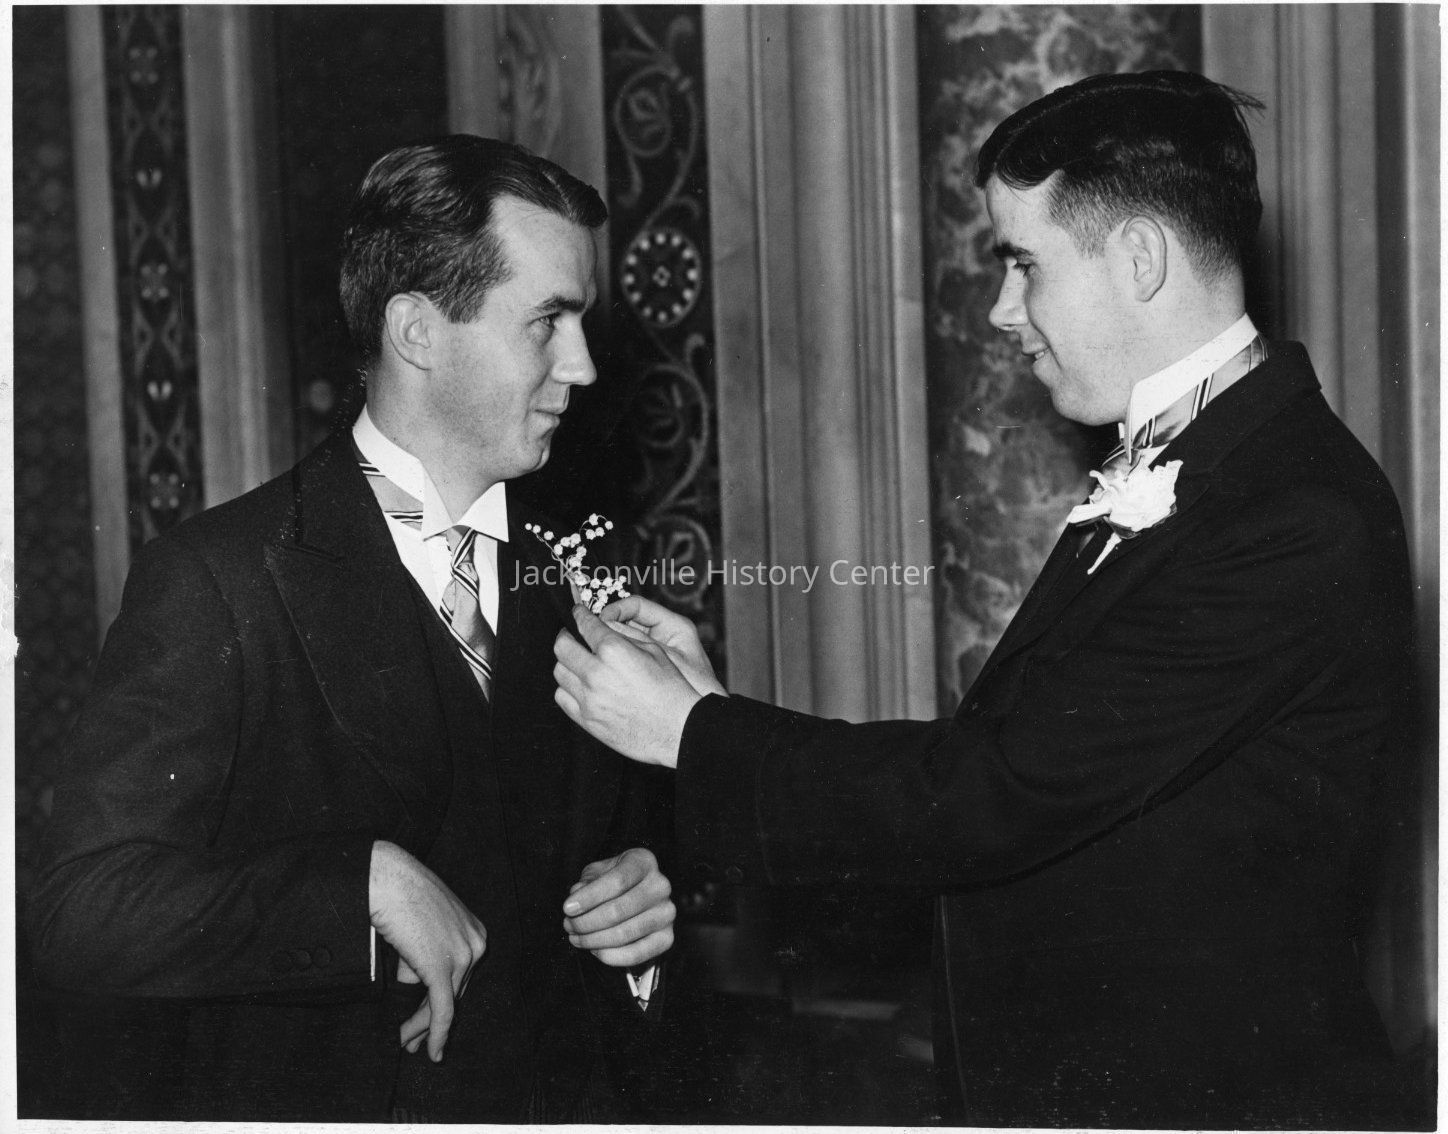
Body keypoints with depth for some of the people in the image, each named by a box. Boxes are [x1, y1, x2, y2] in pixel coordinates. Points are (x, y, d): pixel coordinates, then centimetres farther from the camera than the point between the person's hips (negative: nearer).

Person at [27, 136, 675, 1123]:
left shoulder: (571, 589, 9)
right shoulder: (216, 583, -7)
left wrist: (646, 919, 2)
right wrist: (367, 884, -19)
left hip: (560, 1106, 4)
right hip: (303, 1105, -3)